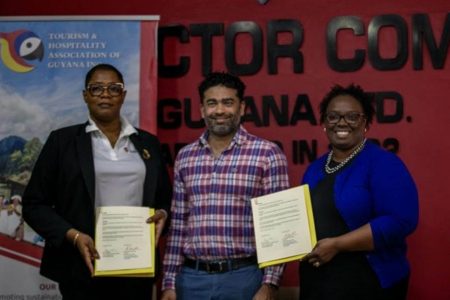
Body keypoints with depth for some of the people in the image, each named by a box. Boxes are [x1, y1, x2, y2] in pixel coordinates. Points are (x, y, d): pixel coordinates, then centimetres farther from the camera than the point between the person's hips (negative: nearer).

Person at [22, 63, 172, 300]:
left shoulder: (147, 143, 10)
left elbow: (166, 198, 16)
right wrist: (73, 236, -13)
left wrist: (162, 214, -6)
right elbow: (35, 204, 0)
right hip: (83, 269, -2)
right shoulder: (63, 140, 2)